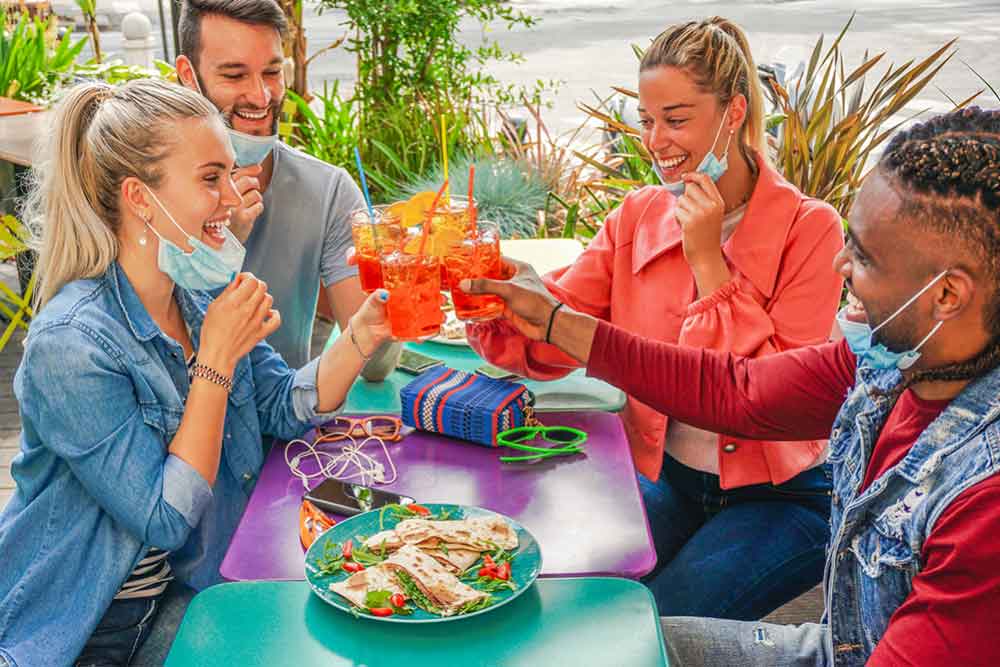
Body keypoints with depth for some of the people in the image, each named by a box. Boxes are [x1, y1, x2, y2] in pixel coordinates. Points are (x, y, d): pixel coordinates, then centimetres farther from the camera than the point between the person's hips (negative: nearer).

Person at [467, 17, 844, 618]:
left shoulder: (809, 228, -13)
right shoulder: (637, 217, 1)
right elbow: (549, 339, -6)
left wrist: (707, 262, -22)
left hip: (781, 495, -3)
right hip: (666, 477, 4)